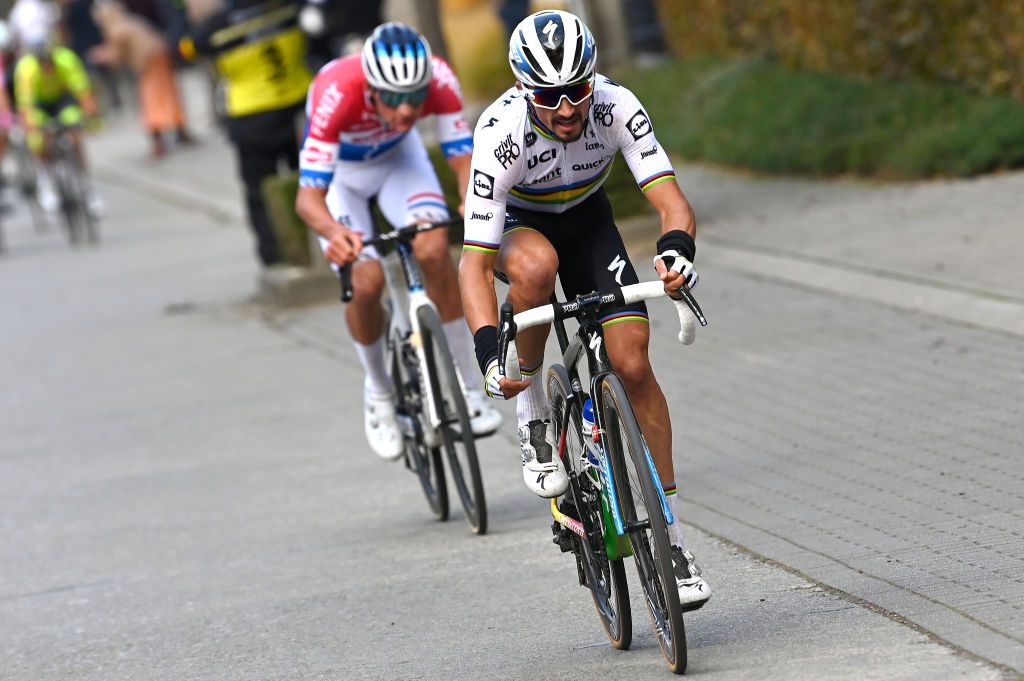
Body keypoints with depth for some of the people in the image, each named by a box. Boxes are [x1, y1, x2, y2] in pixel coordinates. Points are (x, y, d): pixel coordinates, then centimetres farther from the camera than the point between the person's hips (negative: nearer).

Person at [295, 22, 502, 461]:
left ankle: (466, 387, -10)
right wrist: (333, 233, -63)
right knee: (365, 281, -19)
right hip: (339, 170, -2)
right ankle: (378, 392, 9)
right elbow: (309, 196, -43)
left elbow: (463, 160, -32)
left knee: (434, 250, -24)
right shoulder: (336, 94, -42)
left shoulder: (438, 80, -34)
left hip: (398, 156, 2)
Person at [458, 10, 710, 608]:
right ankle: (532, 411, -16)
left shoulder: (615, 106, -30)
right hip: (515, 223, -2)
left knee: (633, 364, -11)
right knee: (536, 265, -39)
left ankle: (672, 536, -2)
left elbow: (672, 203, -34)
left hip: (586, 221, 2)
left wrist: (676, 254, -57)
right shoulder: (501, 133, -35)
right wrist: (490, 354, -50)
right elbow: (474, 263, -36)